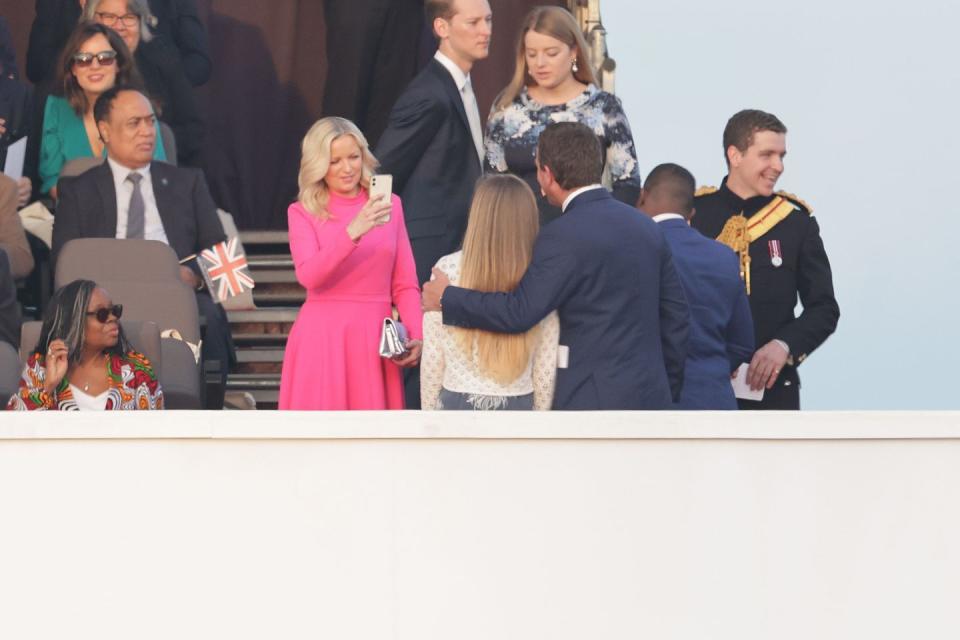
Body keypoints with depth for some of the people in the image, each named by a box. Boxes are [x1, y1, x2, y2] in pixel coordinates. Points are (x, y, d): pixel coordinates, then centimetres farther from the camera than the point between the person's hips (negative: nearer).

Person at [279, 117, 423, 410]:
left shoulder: (390, 205, 10)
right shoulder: (303, 213, 2)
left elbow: (405, 285, 10)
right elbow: (308, 275, -16)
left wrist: (416, 335, -6)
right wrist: (353, 232, -29)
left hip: (375, 340, 2)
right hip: (321, 339, -2)